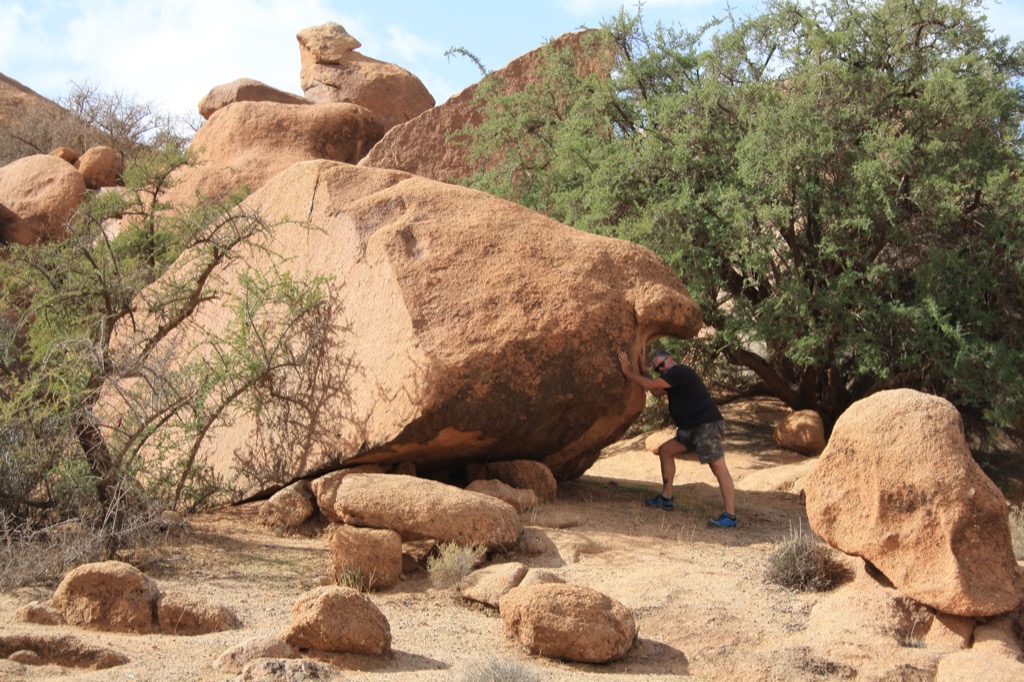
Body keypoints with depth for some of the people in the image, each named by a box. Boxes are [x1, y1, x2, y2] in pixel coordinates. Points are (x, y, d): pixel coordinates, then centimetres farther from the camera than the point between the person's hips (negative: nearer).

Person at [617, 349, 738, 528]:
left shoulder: (679, 372, -12)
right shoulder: (673, 376, 20)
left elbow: (649, 385, -14)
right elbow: (656, 391, 24)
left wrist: (627, 371, -4)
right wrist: (642, 371, 19)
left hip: (707, 424, -11)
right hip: (691, 427, 11)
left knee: (719, 468, -15)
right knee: (665, 451, 16)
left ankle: (730, 516, -22)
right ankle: (665, 499, 20)